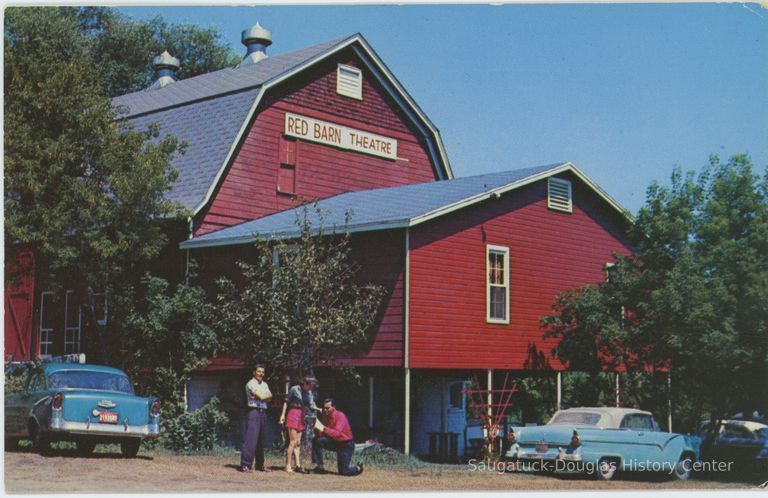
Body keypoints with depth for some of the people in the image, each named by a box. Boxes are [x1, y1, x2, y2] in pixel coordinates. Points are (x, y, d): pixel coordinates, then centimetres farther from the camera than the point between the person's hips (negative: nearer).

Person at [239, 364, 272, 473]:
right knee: (251, 438, -13)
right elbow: (261, 396, -13)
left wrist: (263, 396, -10)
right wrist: (266, 396, 5)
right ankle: (245, 465, -15)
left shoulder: (264, 384, 21)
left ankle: (260, 465, 16)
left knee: (261, 440, 10)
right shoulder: (251, 383, -4)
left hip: (263, 412, 7)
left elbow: (270, 396, 5)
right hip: (254, 411, -7)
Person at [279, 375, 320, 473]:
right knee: (293, 441, -9)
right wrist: (283, 414, -4)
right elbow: (286, 402, 0)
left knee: (298, 442, 6)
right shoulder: (294, 389, -6)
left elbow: (311, 405, 5)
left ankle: (298, 465, 5)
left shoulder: (310, 393, 10)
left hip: (302, 416, 6)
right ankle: (288, 465, -5)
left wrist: (318, 409, -16)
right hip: (293, 414, -6)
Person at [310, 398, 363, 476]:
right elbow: (320, 434, -7)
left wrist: (323, 429, -48)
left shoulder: (340, 416, -23)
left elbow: (336, 433, -37)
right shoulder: (326, 416, -4)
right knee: (316, 441, -18)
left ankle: (358, 468, 26)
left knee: (343, 471, -7)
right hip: (334, 442, 6)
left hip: (346, 445, -6)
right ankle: (319, 467, -11)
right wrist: (317, 428, -29)